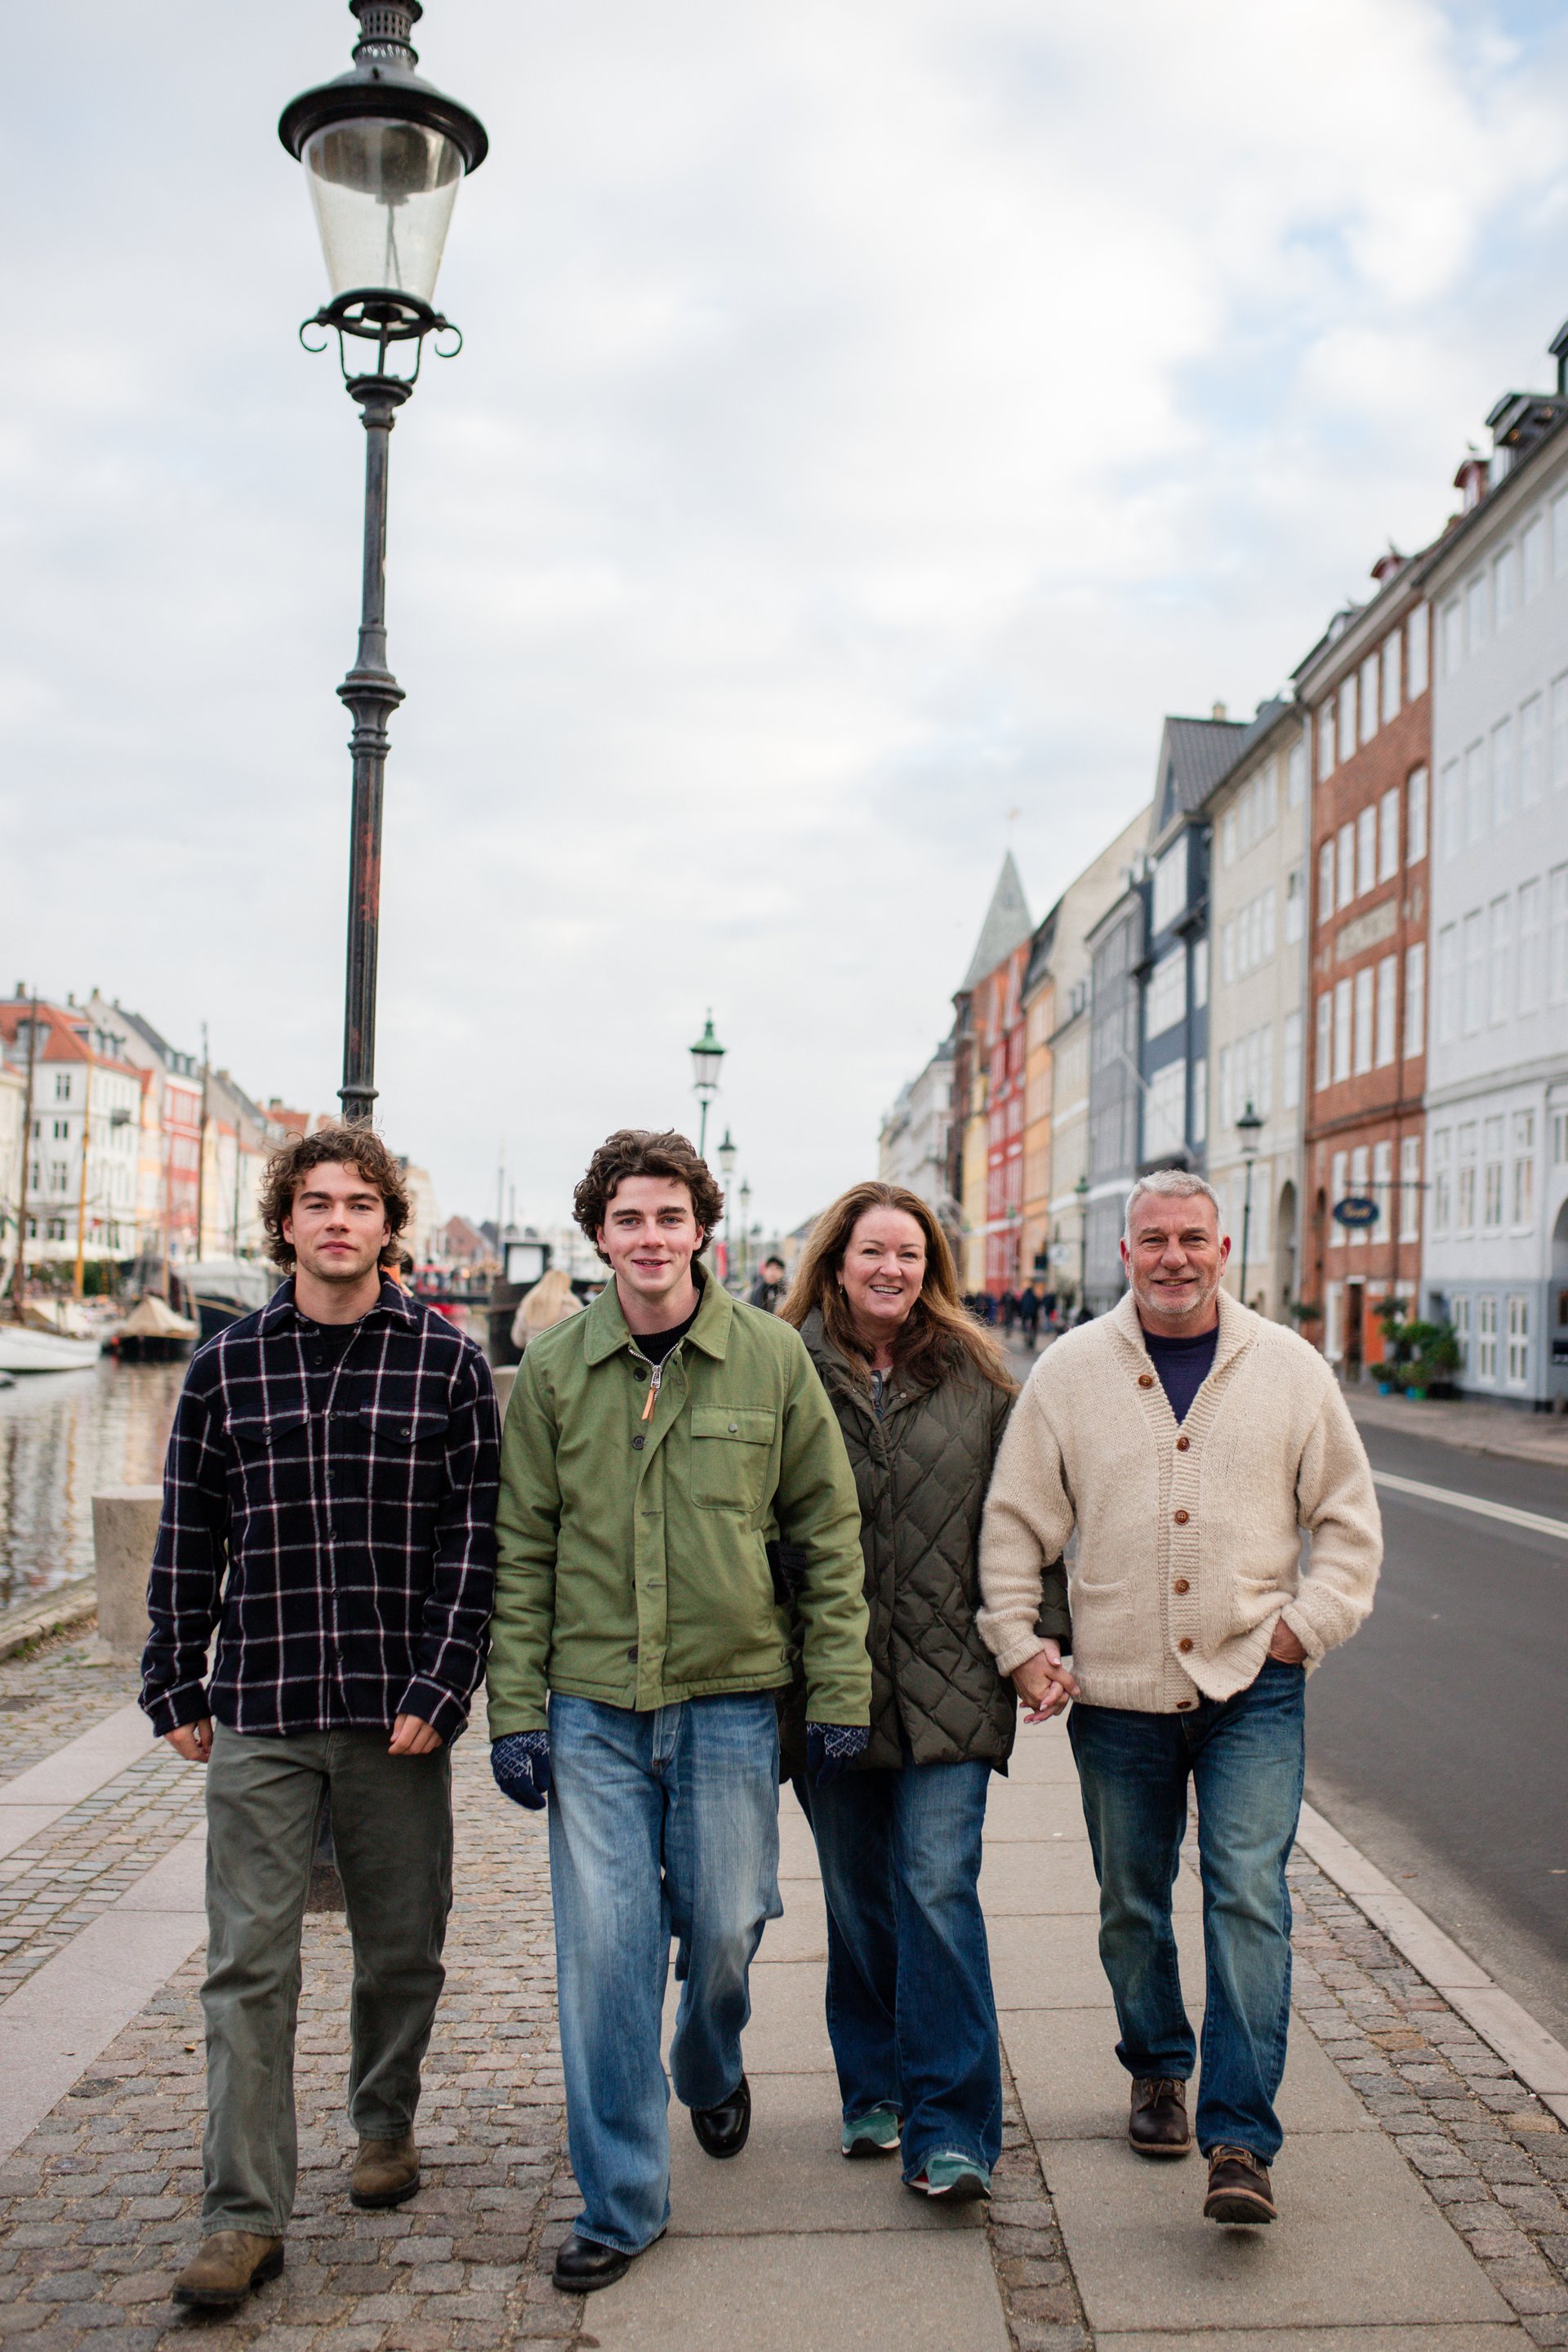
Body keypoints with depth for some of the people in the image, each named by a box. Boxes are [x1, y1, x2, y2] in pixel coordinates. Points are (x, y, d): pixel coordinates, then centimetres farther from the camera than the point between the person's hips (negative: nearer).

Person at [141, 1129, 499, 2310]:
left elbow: (477, 1537, -2)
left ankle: (386, 2123, 39)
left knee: (402, 1947, 13)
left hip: (398, 1712, 0)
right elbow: (189, 1540, 9)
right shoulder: (227, 1366, 5)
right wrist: (176, 1687, 7)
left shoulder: (447, 1360, -1)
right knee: (249, 1962, 0)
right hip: (259, 1713, 1)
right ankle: (246, 2216, 9)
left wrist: (441, 1687, -9)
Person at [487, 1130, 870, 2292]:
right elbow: (522, 1551, 3)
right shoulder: (554, 1369, 0)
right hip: (591, 1705, 1)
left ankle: (712, 2073, 45)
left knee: (724, 1927, 11)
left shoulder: (771, 1356, -3)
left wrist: (840, 1692, -2)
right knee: (605, 1945, 1)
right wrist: (515, 1709, -1)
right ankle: (622, 2198, 17)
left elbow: (829, 1531, 1)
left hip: (732, 1695, 0)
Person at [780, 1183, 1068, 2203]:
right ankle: (874, 2092, 30)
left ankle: (950, 2131, 3)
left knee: (939, 1892, -6)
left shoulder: (978, 1377, 4)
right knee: (858, 1900, 13)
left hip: (948, 1679, -1)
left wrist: (1042, 1629, 1)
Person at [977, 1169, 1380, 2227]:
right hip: (1117, 1691, 1)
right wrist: (1020, 1645, -1)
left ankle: (1240, 2141, -3)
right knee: (1133, 1904, 13)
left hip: (1253, 1687, -1)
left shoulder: (1289, 1367, 1)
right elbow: (1014, 1523, 5)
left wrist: (1306, 1623, -2)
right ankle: (1158, 2072, 38)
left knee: (1249, 1896, -10)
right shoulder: (1070, 1370, 0)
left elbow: (1350, 1517, 8)